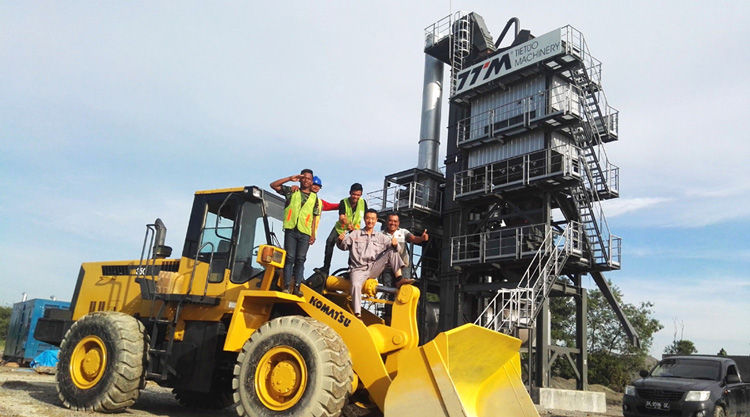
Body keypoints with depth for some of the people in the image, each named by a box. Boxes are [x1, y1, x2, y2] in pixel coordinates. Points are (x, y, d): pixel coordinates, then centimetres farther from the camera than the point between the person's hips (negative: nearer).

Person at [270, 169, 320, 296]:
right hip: (291, 229, -1)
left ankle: (296, 287, 1)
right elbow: (273, 185, 5)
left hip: (305, 232, 1)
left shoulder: (314, 198, 13)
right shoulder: (291, 192, 12)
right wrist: (290, 178, -1)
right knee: (289, 258, -4)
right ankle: (287, 286, -4)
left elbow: (314, 218, 10)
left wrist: (313, 234, 2)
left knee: (300, 259, -1)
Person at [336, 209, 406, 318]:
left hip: (374, 268, 2)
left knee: (392, 250, -12)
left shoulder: (381, 236, 17)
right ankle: (358, 315, -33)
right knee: (356, 285, -34)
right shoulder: (355, 234, 11)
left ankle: (399, 278, -22)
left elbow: (392, 245, 5)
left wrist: (395, 244, -20)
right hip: (358, 269, -2)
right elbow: (343, 246, 3)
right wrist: (340, 240, -21)